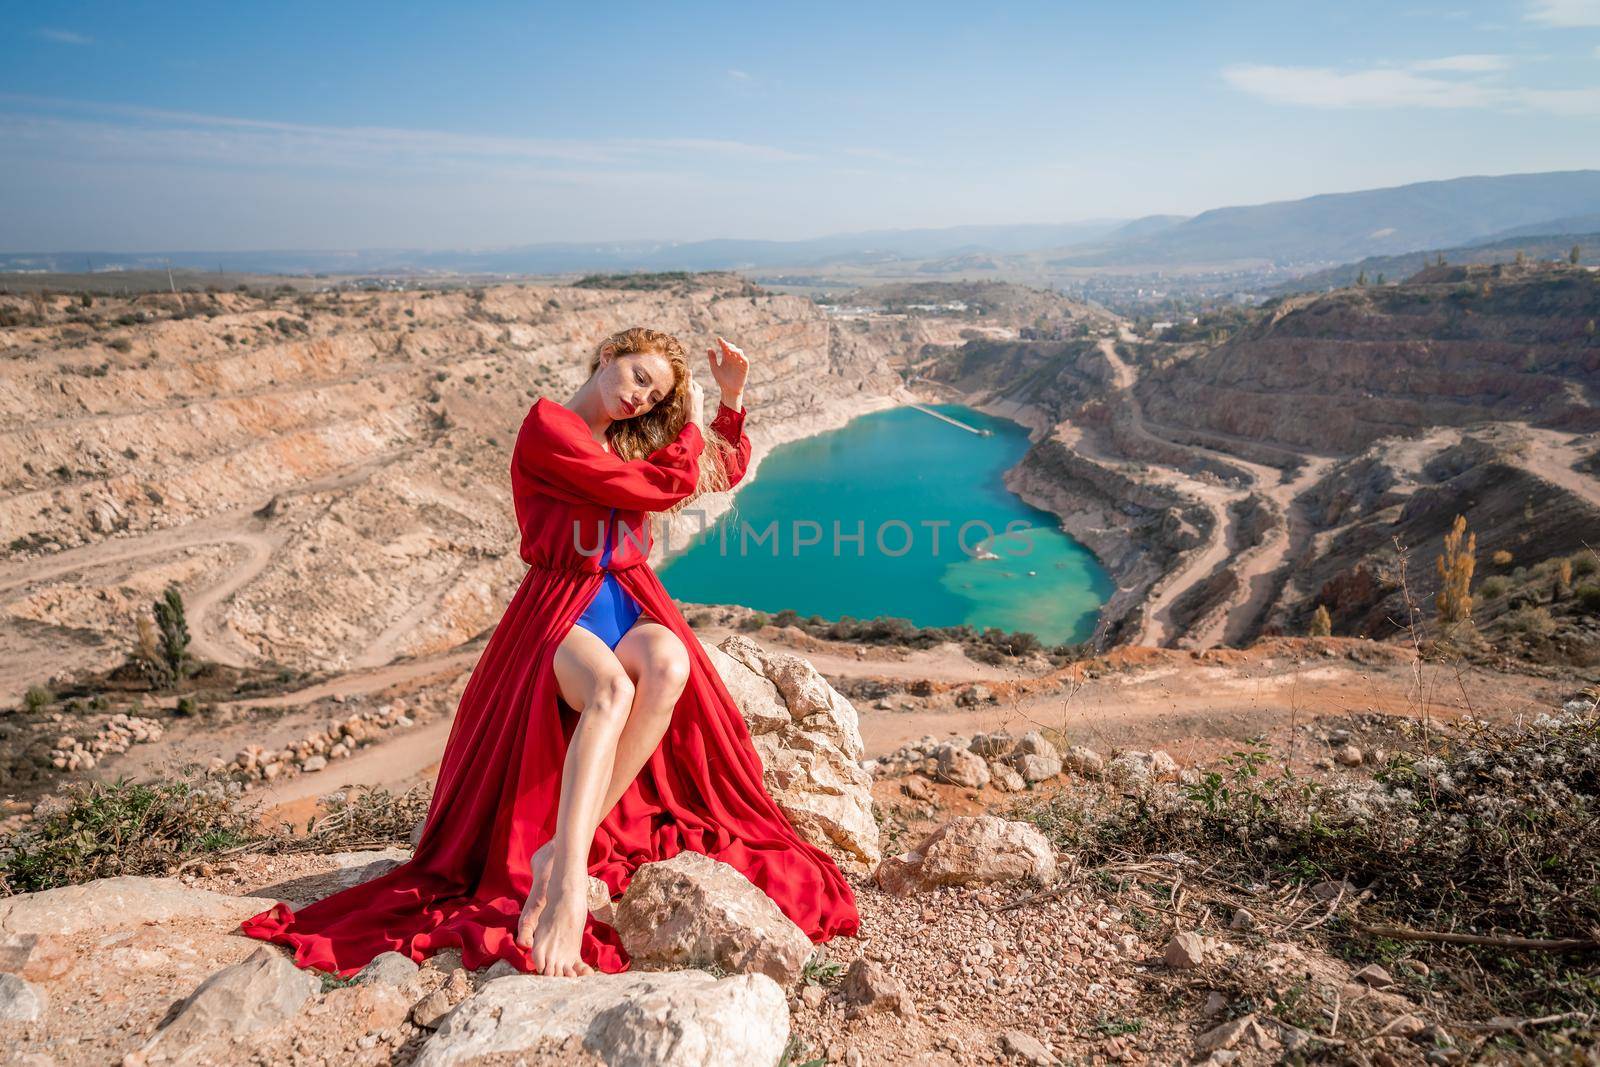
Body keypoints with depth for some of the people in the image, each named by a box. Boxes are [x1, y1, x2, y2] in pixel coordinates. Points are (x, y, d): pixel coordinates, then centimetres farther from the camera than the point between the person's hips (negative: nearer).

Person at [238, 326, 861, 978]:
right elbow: (658, 489, -12)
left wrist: (732, 400, 17)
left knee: (669, 664, -32)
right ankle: (567, 885, -46)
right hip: (560, 611, -5)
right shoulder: (547, 427, -4)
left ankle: (559, 854, -31)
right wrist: (693, 421, 5)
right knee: (609, 689, -39)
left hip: (629, 605, 5)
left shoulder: (633, 443, 20)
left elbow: (724, 471, 30)